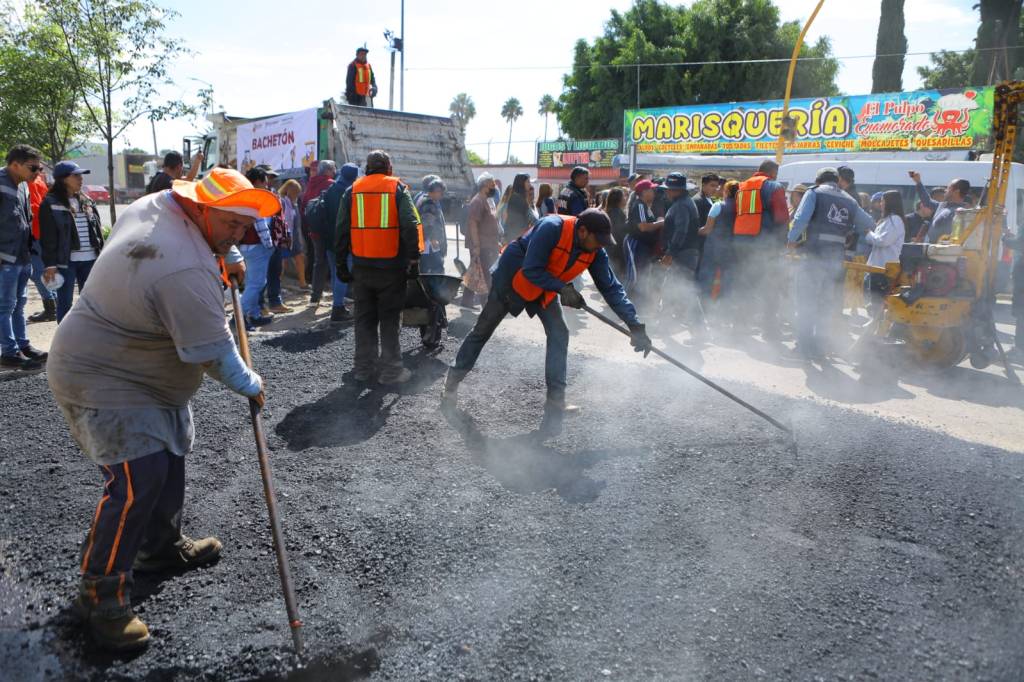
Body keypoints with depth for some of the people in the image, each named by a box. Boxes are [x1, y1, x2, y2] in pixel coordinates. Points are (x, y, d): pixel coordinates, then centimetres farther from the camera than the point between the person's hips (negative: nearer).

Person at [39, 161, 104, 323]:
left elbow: (97, 230, 15)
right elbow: (48, 237, -8)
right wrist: (50, 264, -14)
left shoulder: (87, 202, 12)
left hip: (89, 260, 5)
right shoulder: (50, 204, -5)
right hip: (65, 261, -5)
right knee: (65, 302, 2)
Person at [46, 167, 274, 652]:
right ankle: (102, 597, -2)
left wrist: (229, 258, 21)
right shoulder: (188, 273, -32)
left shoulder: (155, 204, -3)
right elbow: (214, 353, -26)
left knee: (168, 454, 20)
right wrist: (251, 386, -10)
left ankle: (163, 546, 37)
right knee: (137, 479, -16)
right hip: (102, 381, -11)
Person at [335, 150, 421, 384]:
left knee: (364, 318, 12)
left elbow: (342, 230, 6)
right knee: (390, 319, 4)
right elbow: (410, 227, -10)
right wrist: (414, 260, -6)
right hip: (392, 266, -2)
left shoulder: (352, 191, 7)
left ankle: (363, 367, 17)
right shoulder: (398, 189, -1)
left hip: (362, 266, 3)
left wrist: (342, 263, 11)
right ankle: (391, 370, 5)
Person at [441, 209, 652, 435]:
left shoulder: (595, 252, -16)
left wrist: (636, 325, -19)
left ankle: (555, 401, 1)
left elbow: (611, 288, -13)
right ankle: (452, 382, 24)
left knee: (559, 335, -8)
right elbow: (531, 270, -33)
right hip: (512, 278, -5)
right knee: (482, 331, 7)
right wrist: (563, 289, -39)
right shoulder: (552, 228, -34)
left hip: (546, 289, 5)